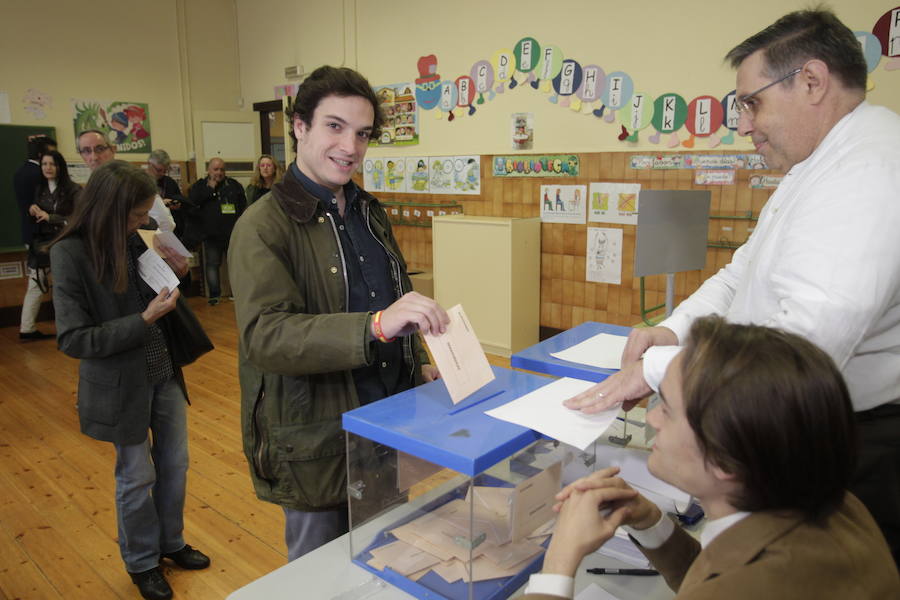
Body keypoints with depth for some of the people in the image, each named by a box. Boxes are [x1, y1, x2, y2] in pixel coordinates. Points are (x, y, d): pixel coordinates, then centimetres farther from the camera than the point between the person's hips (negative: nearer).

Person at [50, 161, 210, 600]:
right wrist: (144, 320, -26)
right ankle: (142, 562, 36)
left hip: (163, 372, 5)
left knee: (174, 464, 17)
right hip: (121, 385, -5)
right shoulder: (70, 254, -19)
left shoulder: (131, 240, -4)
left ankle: (170, 542, 41)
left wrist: (172, 275, -7)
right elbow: (73, 339, -19)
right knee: (137, 476, 12)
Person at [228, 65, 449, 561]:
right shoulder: (263, 226, -14)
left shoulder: (369, 212, 9)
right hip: (317, 440, -6)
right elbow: (264, 334, -27)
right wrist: (375, 328, -39)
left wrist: (419, 364, 6)